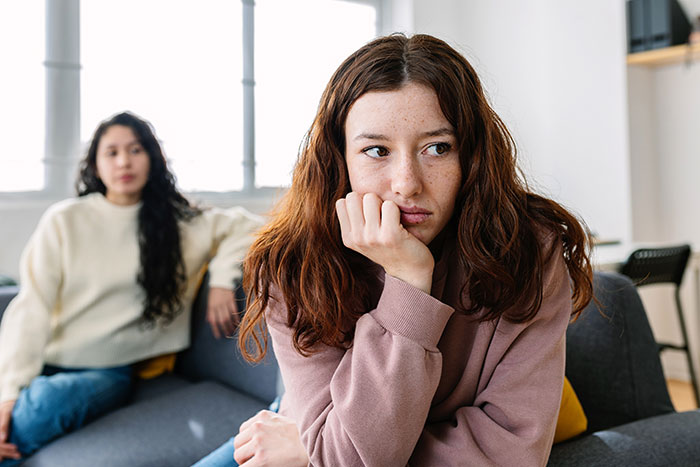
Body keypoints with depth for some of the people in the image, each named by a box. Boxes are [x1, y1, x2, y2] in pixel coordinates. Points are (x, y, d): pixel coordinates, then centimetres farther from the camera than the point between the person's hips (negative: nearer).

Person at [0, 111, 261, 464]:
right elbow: (32, 307, -4)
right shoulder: (64, 220, 2)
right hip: (46, 364, 0)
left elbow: (243, 224, 10)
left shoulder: (178, 222, 4)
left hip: (109, 372, 0)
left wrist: (221, 281, -6)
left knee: (46, 400, -33)